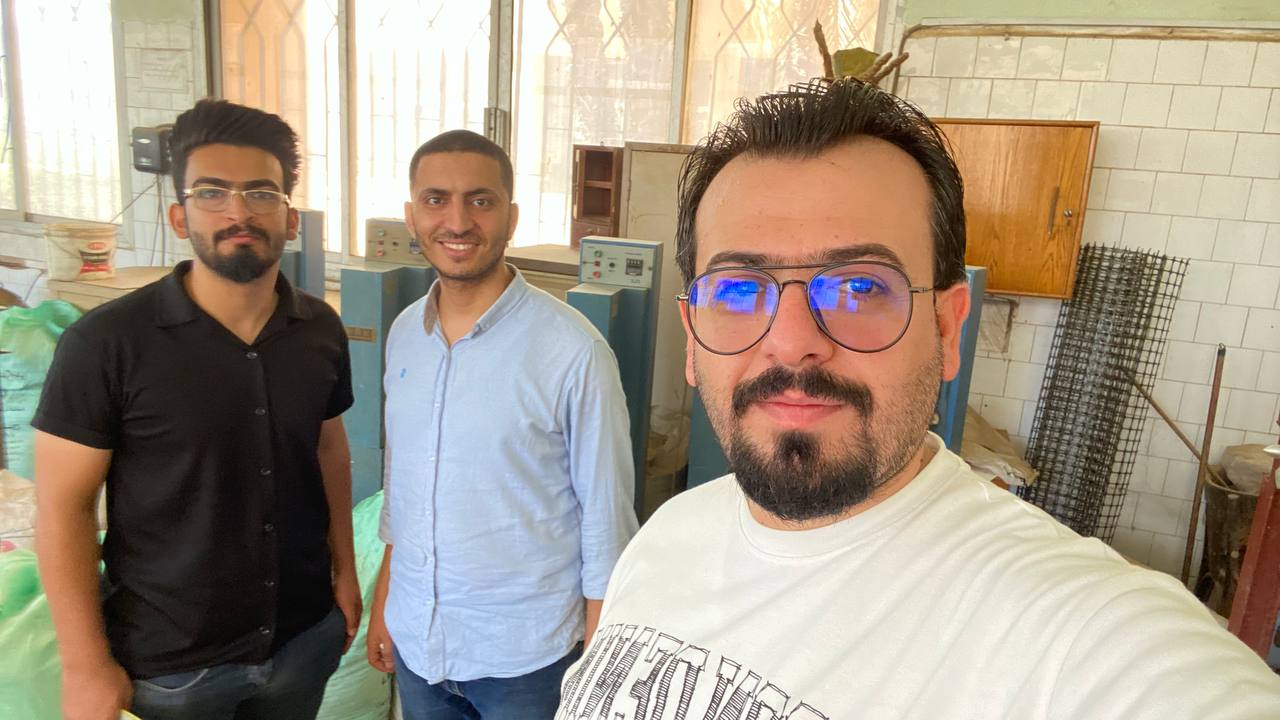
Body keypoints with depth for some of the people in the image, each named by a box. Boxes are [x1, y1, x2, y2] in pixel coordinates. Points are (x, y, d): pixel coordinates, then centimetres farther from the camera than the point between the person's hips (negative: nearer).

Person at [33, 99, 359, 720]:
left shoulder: (321, 331, -4)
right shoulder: (105, 343, -16)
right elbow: (62, 507, -12)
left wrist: (343, 569, 9)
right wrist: (87, 666, -11)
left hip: (305, 636, 4)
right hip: (166, 661, -3)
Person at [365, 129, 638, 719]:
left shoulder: (574, 352, -19)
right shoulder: (404, 334, -1)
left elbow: (606, 520, -13)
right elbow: (401, 483, 10)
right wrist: (383, 602, 12)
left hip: (525, 658, -4)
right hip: (414, 642, 5)